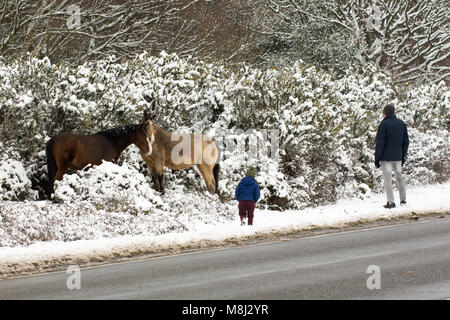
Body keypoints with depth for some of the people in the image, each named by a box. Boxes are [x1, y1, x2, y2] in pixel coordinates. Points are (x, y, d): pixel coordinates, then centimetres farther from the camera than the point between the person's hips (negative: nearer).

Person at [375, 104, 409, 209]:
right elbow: (406, 141, 12)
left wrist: (377, 158, -8)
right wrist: (403, 156, 19)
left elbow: (380, 142, -12)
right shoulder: (401, 124, 8)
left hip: (386, 157, -5)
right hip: (398, 157, 5)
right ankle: (403, 199, 21)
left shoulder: (384, 124, -9)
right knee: (399, 178, 18)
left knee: (387, 180, -2)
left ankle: (391, 202, -5)